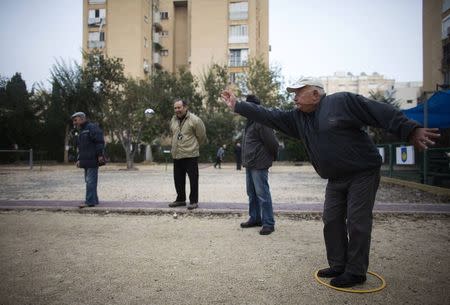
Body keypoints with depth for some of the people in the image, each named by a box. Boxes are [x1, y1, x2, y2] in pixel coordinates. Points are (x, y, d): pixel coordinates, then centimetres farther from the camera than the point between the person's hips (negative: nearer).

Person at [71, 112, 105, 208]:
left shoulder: (92, 127, -7)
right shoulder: (80, 131, 24)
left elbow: (100, 141, -16)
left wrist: (100, 155, -21)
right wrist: (79, 159, 22)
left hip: (93, 160, -10)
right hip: (86, 161, 10)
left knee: (90, 181, -9)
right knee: (88, 181, 11)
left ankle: (90, 202, -7)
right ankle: (94, 200, 18)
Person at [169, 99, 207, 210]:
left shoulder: (194, 120, -12)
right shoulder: (173, 120, 10)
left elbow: (201, 136, -4)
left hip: (190, 155, -7)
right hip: (176, 155, 7)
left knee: (193, 179, 0)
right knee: (178, 179, 15)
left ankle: (194, 201, 11)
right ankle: (181, 199, 30)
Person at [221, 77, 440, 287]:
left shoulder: (342, 101, -12)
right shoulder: (298, 117, 6)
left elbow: (381, 113, -16)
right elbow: (268, 116, 5)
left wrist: (411, 131, -25)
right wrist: (237, 105, 3)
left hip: (363, 173, -6)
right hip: (336, 179, 7)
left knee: (357, 222, -3)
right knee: (332, 220, 7)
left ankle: (356, 272, 11)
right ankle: (338, 265, 23)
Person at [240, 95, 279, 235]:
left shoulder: (261, 122, -16)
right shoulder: (250, 122, 15)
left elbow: (272, 142, -17)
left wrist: (272, 157, -2)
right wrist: (246, 160, 18)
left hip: (259, 165, -10)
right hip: (249, 164, 10)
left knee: (262, 194, -5)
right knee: (252, 193, 16)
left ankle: (268, 223, 4)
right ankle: (255, 218, 29)